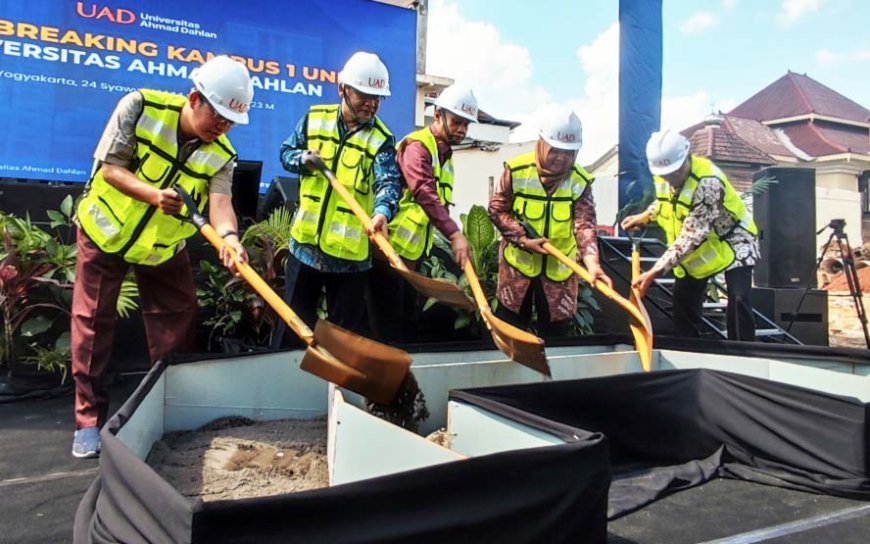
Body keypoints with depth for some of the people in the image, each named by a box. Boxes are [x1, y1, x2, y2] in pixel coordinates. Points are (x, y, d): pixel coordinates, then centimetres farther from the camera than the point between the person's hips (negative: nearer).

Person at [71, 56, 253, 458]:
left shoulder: (221, 154, -14)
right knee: (92, 320, 0)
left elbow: (220, 199, -30)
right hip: (104, 229, -2)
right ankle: (89, 419, 11)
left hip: (164, 246, 2)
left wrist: (228, 236, -53)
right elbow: (110, 167, -21)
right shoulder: (140, 107, -20)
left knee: (177, 322, 3)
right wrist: (154, 195, -39)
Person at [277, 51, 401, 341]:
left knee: (346, 328, 10)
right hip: (306, 240, 3)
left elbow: (389, 182, -21)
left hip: (351, 250, -2)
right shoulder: (314, 118, 2)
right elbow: (286, 152, 14)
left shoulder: (381, 139, -6)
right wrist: (303, 159, -10)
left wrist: (382, 212, -42)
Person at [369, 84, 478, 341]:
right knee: (389, 322, -3)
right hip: (391, 247, -9)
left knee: (408, 317, 14)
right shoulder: (416, 146, -14)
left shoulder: (444, 153, 15)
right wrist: (454, 234, -36)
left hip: (413, 250, 9)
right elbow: (425, 193, -29)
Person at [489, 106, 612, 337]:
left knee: (556, 330, 13)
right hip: (518, 261, -1)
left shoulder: (581, 181, -10)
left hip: (559, 267, 1)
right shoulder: (516, 170, -14)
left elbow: (585, 224, -18)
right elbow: (497, 208, -7)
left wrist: (592, 262, -35)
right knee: (509, 325, 13)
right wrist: (523, 239, -19)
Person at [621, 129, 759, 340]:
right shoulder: (663, 176, -13)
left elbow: (691, 237, -41)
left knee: (738, 299, -20)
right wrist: (645, 216, -1)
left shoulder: (708, 182, -37)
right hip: (697, 248, 7)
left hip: (731, 241, -7)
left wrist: (655, 271, -43)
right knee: (683, 299, 8)